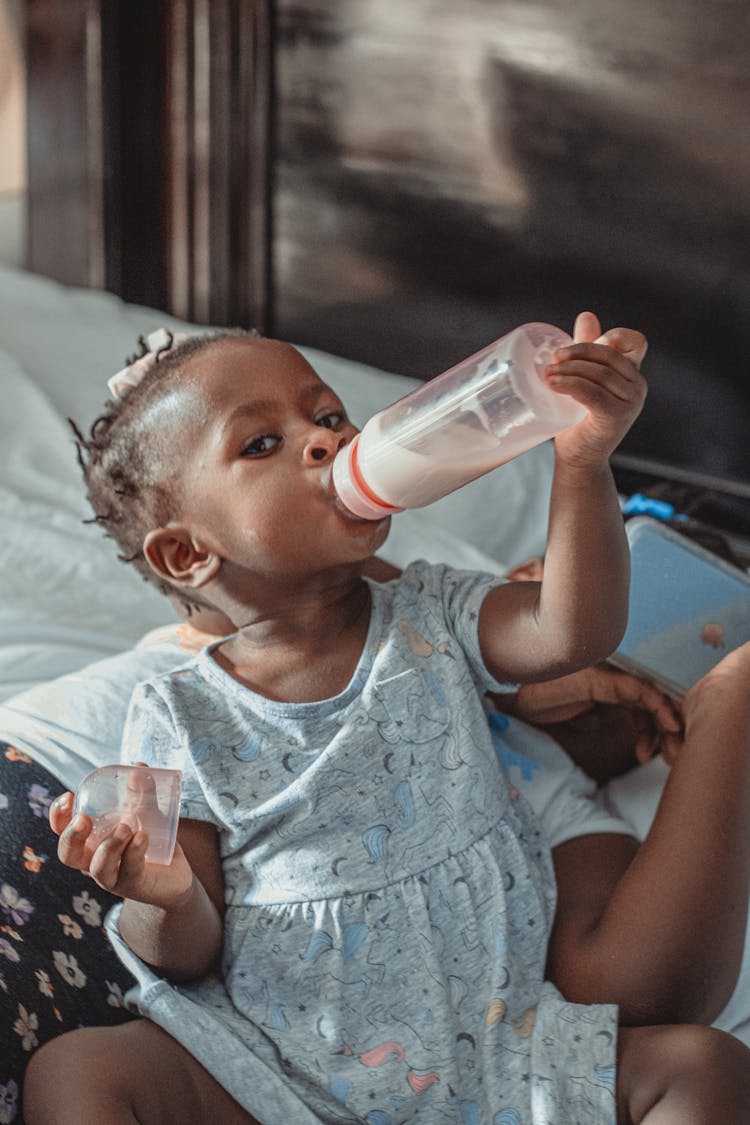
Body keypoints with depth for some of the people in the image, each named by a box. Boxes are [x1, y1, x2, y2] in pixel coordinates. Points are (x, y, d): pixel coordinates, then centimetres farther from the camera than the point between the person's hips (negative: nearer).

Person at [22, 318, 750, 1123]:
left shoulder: (432, 621, 6)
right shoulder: (180, 719, -1)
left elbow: (575, 631, -13)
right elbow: (191, 957, 0)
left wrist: (582, 462, -25)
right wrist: (166, 901, -24)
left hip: (490, 1047, 1)